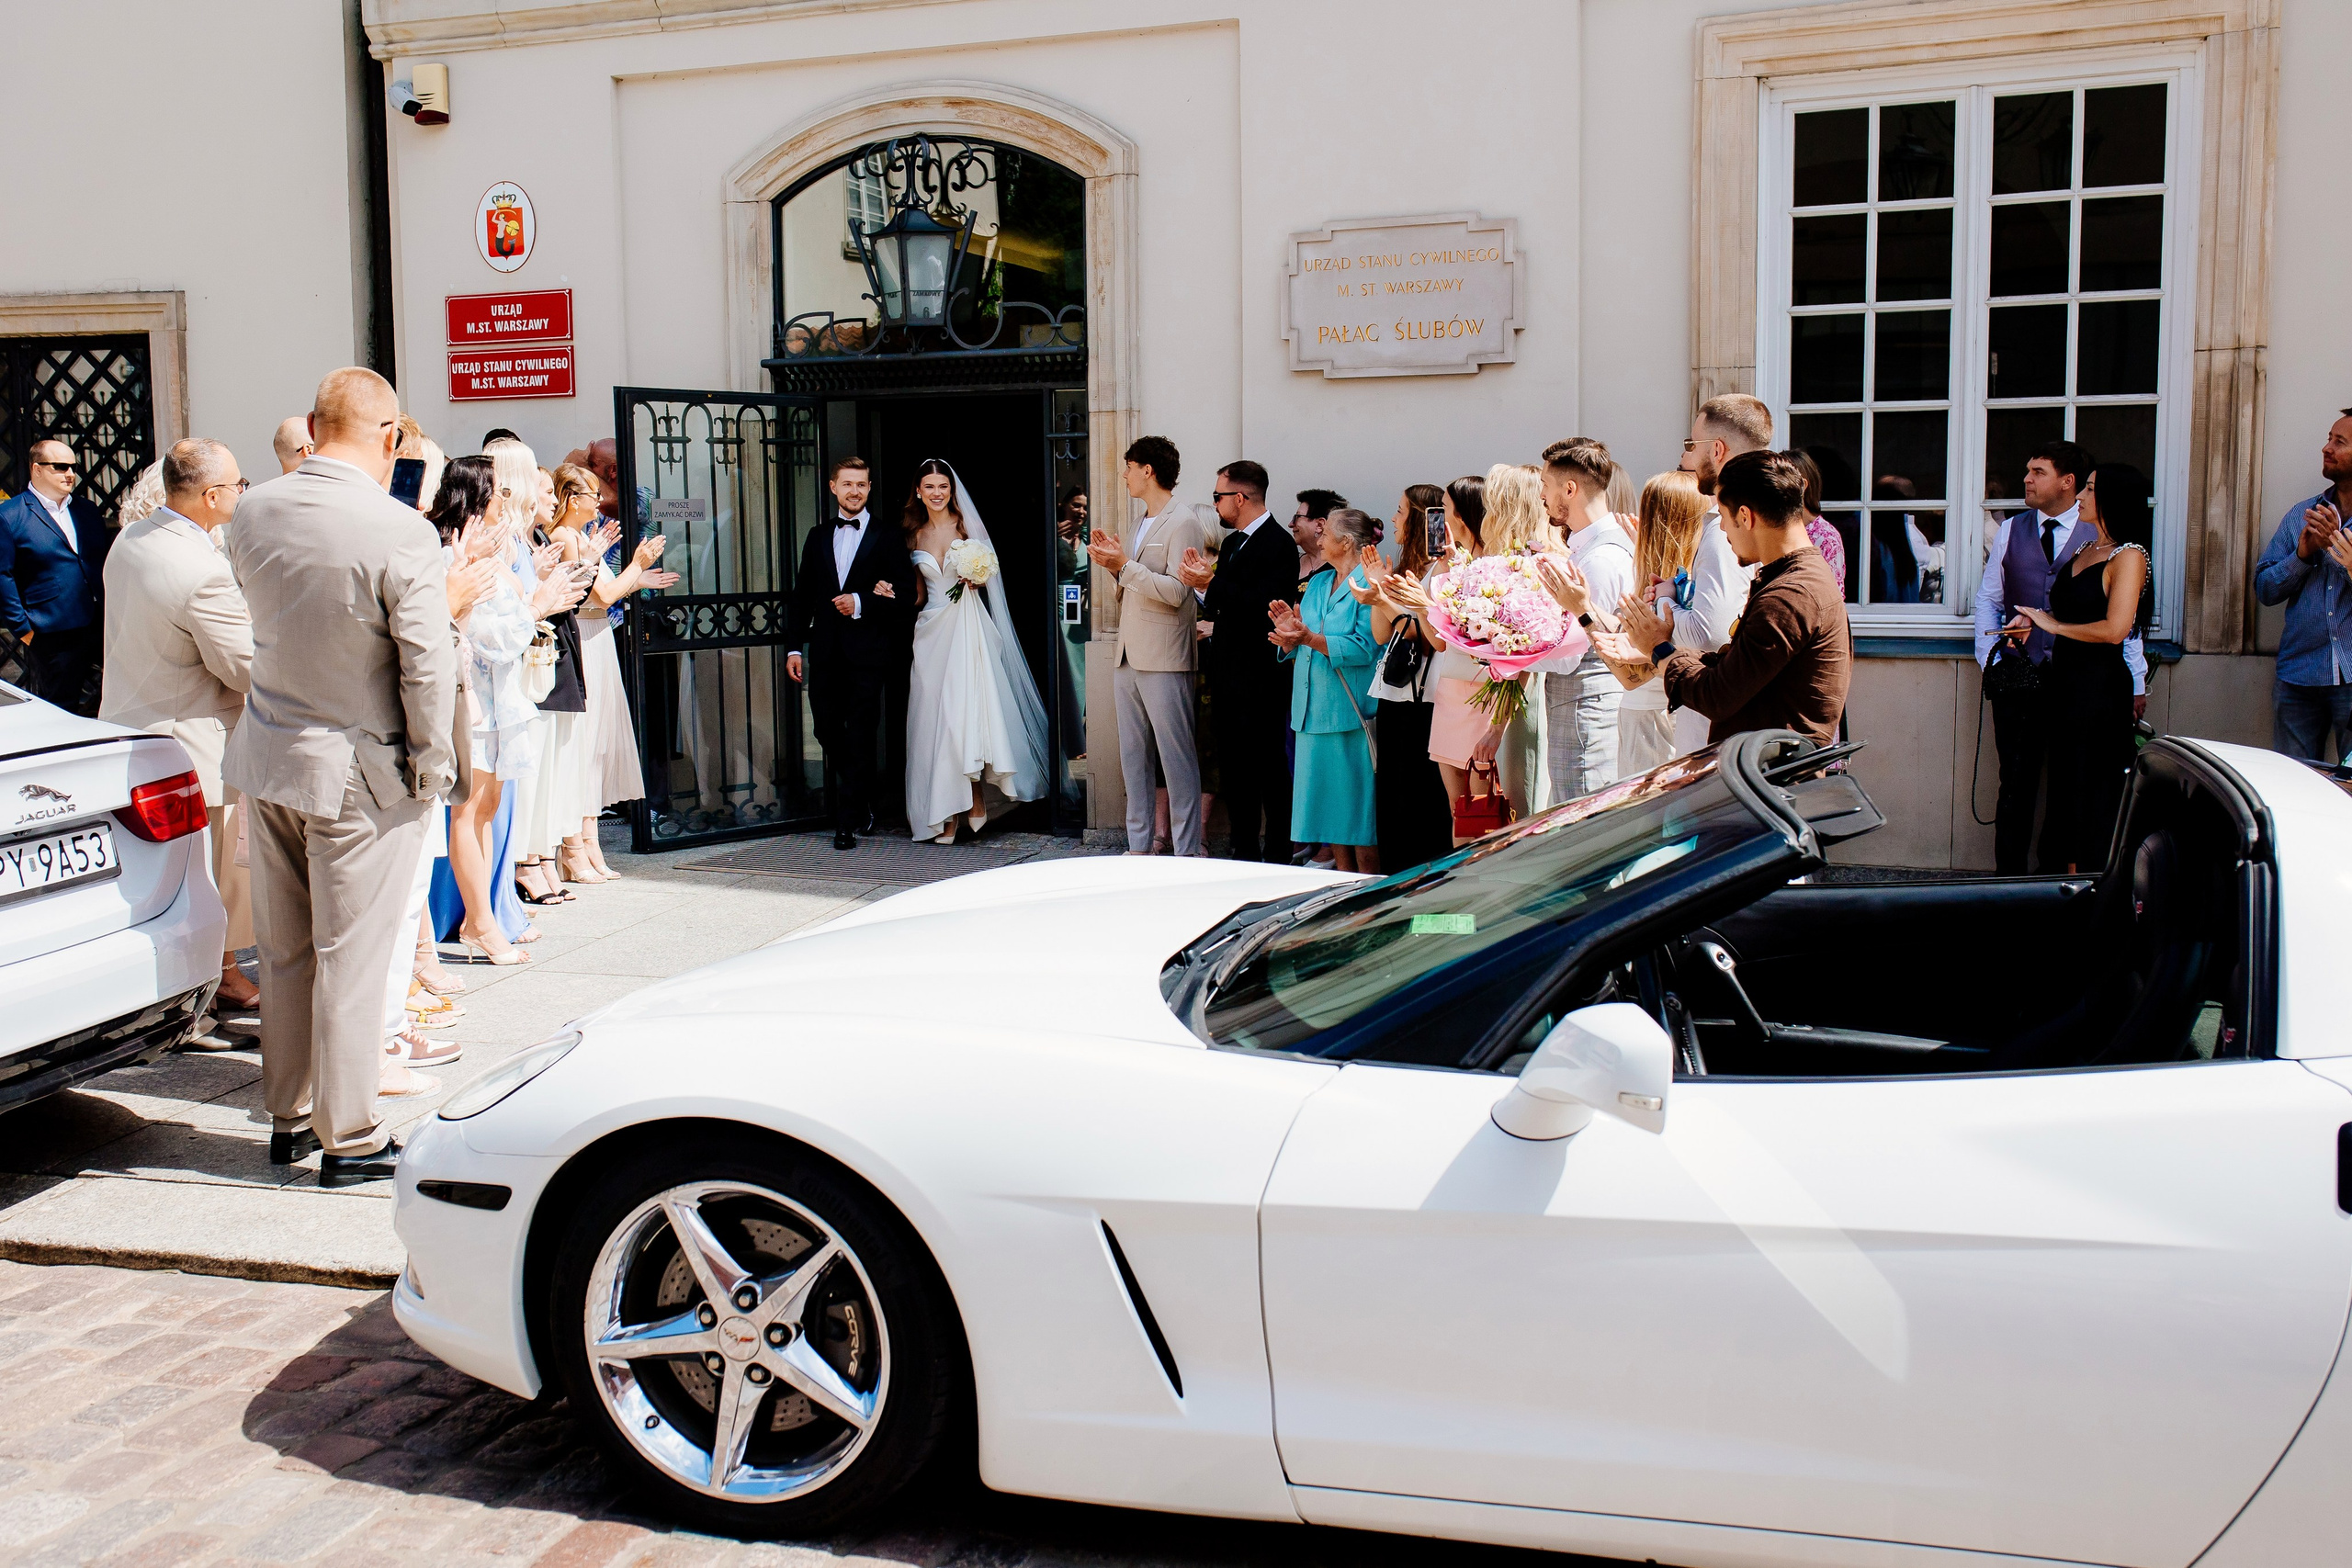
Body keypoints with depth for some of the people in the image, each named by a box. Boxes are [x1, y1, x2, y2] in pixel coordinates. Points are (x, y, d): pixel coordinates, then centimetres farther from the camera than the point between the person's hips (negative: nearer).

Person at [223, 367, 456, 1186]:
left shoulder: (253, 514, -2)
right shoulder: (400, 533, -20)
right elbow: (428, 665, -18)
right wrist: (431, 764, -6)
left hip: (268, 756, 6)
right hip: (358, 771, -6)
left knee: (284, 955, 16)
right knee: (350, 962, 3)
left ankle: (289, 1116, 30)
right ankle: (350, 1139, 13)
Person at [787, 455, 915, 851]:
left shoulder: (887, 538, 3)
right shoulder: (818, 537, 15)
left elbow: (906, 596, -2)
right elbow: (802, 596, 15)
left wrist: (861, 603, -14)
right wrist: (795, 647, 7)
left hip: (868, 653, -4)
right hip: (825, 653, 4)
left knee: (860, 739, -5)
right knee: (829, 735, 7)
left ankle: (848, 822, 1)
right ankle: (862, 808, 24)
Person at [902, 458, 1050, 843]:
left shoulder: (967, 527, 2)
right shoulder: (913, 534, 10)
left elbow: (988, 576, 7)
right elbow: (915, 590, 14)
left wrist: (975, 576, -14)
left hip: (968, 627, -3)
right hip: (931, 630, 3)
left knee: (968, 707, -11)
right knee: (934, 714, 0)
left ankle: (975, 800, -2)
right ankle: (945, 811, 3)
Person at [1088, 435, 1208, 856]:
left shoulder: (1183, 523, -7)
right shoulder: (1137, 526, 20)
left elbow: (1175, 593, -18)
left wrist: (1125, 565, -15)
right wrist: (1112, 566, 5)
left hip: (1164, 660, -9)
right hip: (1129, 659, 9)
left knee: (1177, 758, -5)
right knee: (1133, 758, 10)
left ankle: (1189, 852, -1)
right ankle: (1139, 847, 16)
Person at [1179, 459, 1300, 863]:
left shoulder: (1278, 543, -12)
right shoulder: (1231, 543, 17)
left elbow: (1264, 606, -23)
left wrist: (1211, 583, -20)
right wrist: (1202, 584, 0)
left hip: (1260, 677, -9)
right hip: (1226, 674, 9)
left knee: (1268, 766, -3)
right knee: (1233, 767, 12)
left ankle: (1278, 855, 4)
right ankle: (1244, 849, 20)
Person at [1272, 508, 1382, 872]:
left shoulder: (1369, 585, -8)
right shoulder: (1317, 583, 17)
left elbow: (1364, 648, -19)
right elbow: (1293, 651, 17)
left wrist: (1310, 638, -25)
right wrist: (1290, 635, -5)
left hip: (1351, 710, -8)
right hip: (1314, 709, 8)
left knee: (1358, 805, -4)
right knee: (1328, 803, 10)